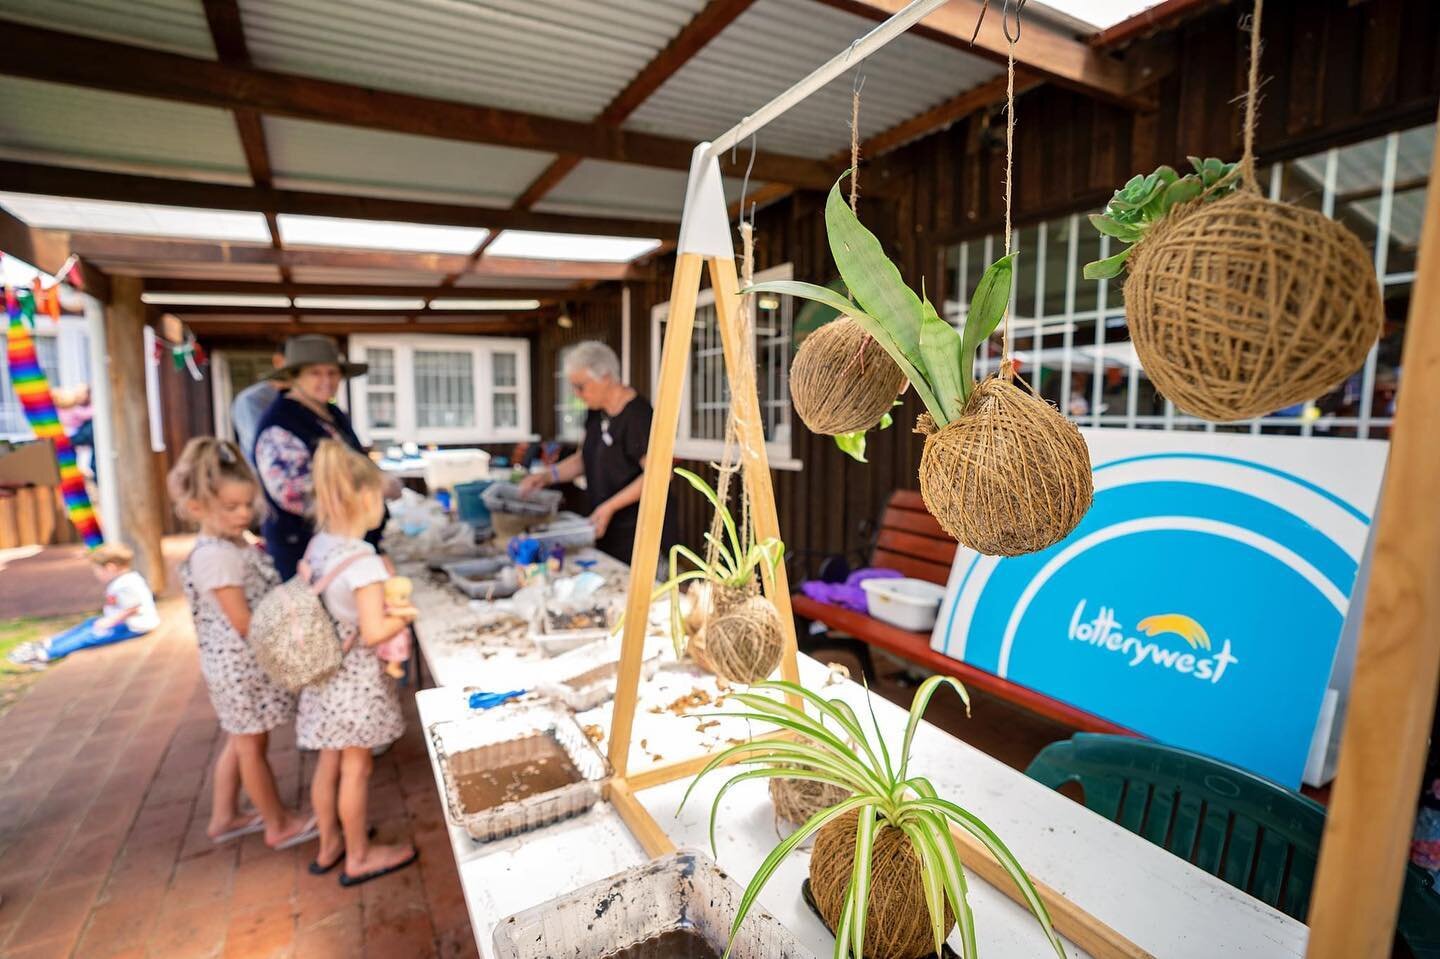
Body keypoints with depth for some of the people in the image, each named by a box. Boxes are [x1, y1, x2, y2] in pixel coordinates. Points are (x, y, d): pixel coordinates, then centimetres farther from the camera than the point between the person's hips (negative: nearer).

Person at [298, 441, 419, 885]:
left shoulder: (317, 545, -2)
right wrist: (405, 616, -9)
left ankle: (329, 844, 41)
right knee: (356, 768, 10)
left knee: (329, 762, 22)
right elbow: (374, 632, -26)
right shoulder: (363, 560, -26)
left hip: (325, 671, 8)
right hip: (357, 676, -7)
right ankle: (359, 857, 28)